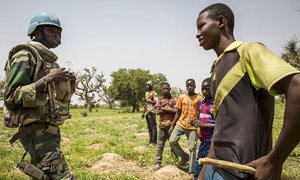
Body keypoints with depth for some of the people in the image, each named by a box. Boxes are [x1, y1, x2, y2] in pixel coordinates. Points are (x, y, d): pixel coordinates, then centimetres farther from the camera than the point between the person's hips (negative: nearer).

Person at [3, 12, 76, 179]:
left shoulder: (48, 59, 18)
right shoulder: (25, 55, -8)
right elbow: (11, 98, -17)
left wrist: (69, 85, 4)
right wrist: (46, 80, -23)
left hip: (50, 129, 10)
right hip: (37, 131, -10)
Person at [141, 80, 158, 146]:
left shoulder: (153, 93, -7)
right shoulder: (146, 93, 19)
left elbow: (156, 101, -17)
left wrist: (150, 101, -30)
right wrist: (143, 113, 23)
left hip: (151, 112, -9)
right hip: (147, 112, 9)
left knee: (153, 127, -6)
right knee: (149, 127, 11)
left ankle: (154, 141, -3)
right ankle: (150, 141, 18)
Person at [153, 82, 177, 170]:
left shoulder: (174, 100, 3)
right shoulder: (159, 100, 7)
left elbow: (175, 111, -12)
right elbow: (158, 111, -6)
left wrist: (163, 108, -9)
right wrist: (169, 109, -12)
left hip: (172, 126, -1)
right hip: (162, 126, 1)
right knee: (160, 146, 4)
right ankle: (158, 163, 9)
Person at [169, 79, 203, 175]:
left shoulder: (199, 98, -2)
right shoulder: (181, 97, 5)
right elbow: (178, 113, 9)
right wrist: (172, 125, 6)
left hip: (192, 126, -2)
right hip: (180, 124, 3)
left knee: (192, 148, 0)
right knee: (172, 140, -12)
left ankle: (191, 172, 12)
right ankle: (184, 157, 14)